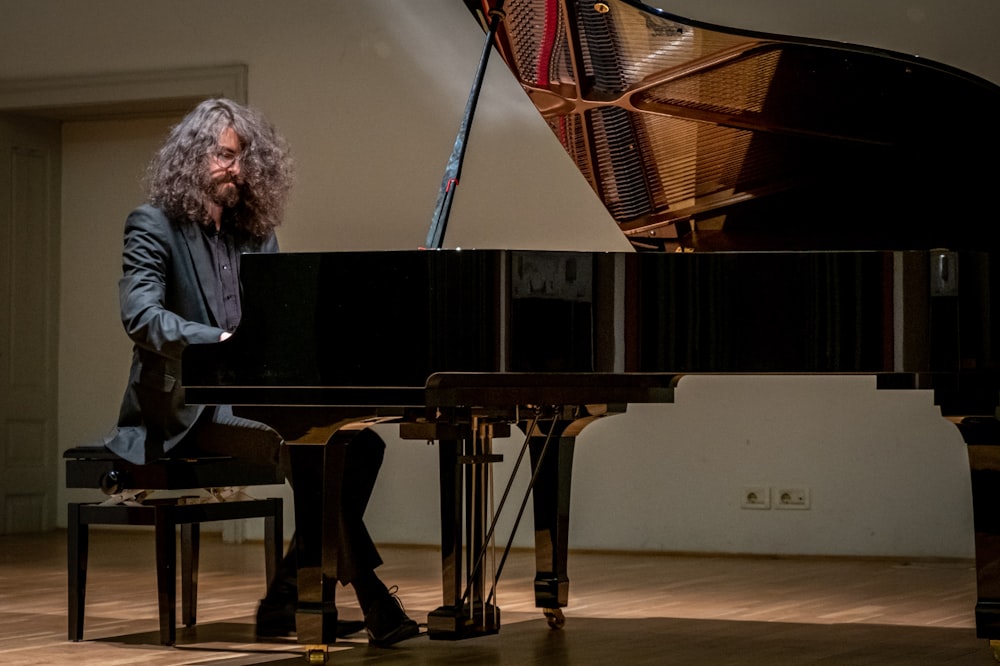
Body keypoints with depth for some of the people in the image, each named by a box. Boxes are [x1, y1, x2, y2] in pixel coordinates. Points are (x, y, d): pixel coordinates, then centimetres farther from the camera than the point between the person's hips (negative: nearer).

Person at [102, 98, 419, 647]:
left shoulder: (256, 235, 18)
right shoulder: (154, 225, -1)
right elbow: (140, 315, -17)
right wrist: (219, 342, -32)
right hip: (187, 407, -7)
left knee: (361, 445, -15)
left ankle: (285, 603, -11)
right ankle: (371, 599, -26)